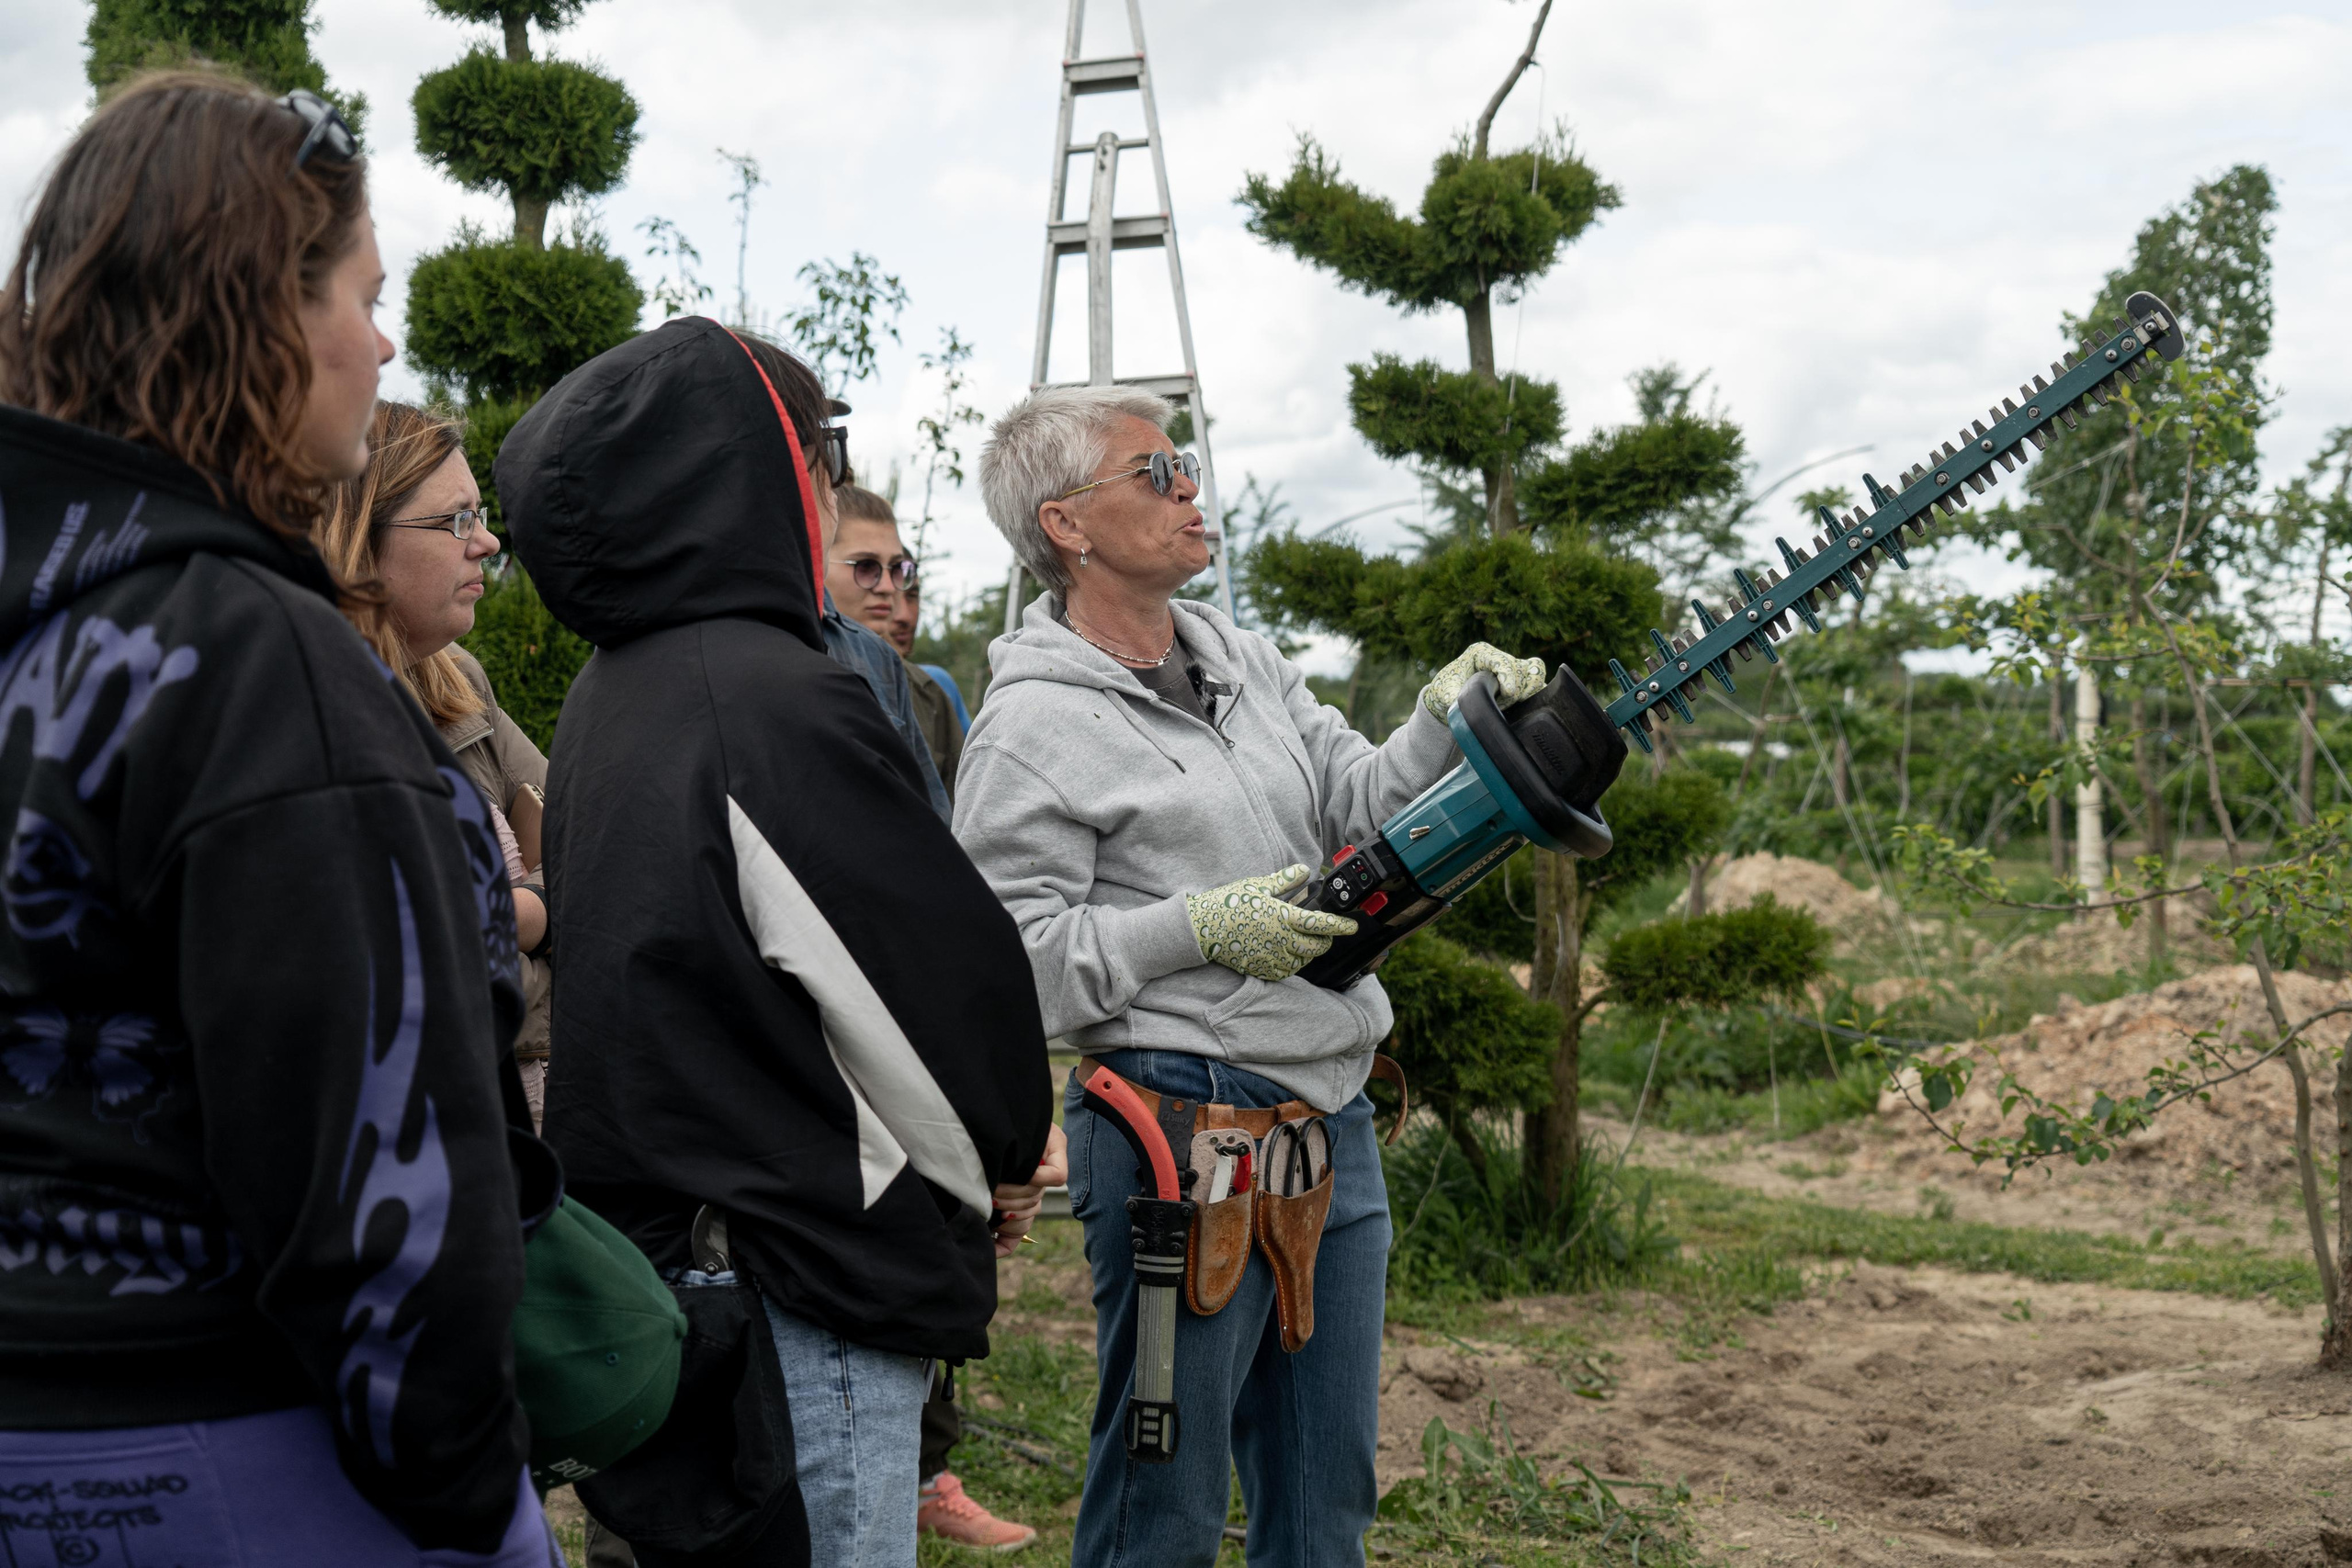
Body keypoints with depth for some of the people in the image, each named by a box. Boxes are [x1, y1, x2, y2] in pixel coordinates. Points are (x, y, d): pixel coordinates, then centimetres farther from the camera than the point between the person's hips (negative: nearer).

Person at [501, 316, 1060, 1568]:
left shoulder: (602, 701, 12)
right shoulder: (783, 701, -19)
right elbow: (948, 974, -16)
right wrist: (1006, 1160, 4)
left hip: (648, 1246, 10)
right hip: (802, 1289, -10)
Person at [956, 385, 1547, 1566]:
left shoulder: (1247, 661, 14)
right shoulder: (1033, 728, -10)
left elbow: (1356, 805, 12)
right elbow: (1007, 956, -14)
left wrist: (1445, 725, -6)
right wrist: (1199, 929, -19)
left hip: (1332, 1117, 8)